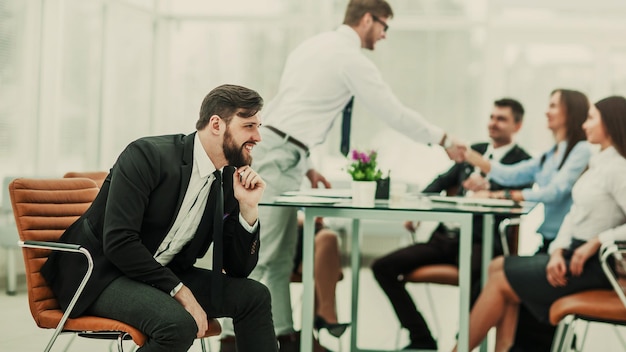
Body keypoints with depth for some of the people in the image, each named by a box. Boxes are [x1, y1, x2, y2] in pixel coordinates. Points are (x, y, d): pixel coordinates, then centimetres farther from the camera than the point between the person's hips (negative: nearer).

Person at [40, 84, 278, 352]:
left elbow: (239, 269, 4)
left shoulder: (228, 180, 2)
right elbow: (118, 242, -26)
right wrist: (180, 291, -26)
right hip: (100, 272, -7)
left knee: (254, 296, -5)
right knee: (179, 324, -33)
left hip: (163, 273, 7)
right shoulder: (147, 155, -19)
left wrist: (248, 207, -10)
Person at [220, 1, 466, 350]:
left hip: (274, 150, 10)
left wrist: (306, 167, 21)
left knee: (281, 255, 11)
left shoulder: (314, 46, 20)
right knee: (260, 253, -9)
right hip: (277, 155, -10)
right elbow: (395, 112, -5)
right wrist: (444, 140, 6)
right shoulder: (352, 59, -8)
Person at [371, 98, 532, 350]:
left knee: (476, 274, -42)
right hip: (446, 237, 7)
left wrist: (488, 187, -31)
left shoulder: (522, 162, 5)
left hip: (481, 242, -6)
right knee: (382, 267, -8)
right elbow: (443, 181, 20)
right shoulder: (473, 151, 22)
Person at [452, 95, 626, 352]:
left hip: (591, 265, -9)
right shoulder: (596, 164, 13)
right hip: (573, 255, 9)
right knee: (498, 266, 5)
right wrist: (558, 252, -3)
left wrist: (596, 241, -22)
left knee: (500, 281, -5)